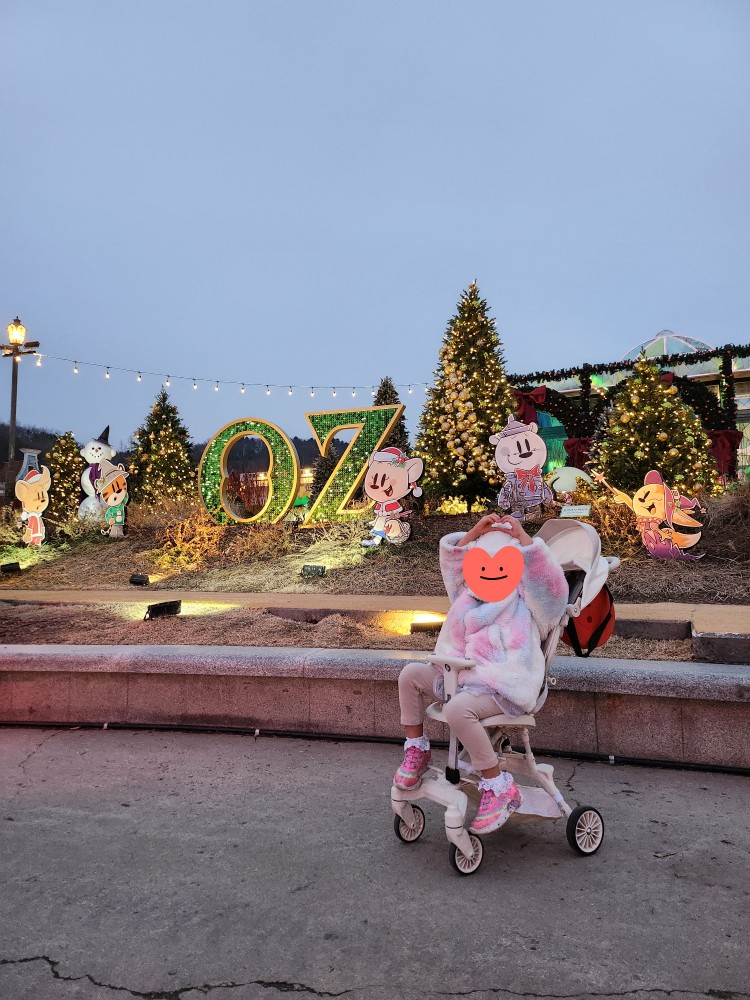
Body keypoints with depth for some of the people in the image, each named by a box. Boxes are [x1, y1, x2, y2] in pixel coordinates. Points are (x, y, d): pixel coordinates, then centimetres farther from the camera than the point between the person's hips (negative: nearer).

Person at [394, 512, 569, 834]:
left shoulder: (529, 604, 2)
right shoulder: (470, 596, 20)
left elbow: (547, 578, -17)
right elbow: (451, 563, 19)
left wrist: (521, 536, -16)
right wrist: (476, 531, 9)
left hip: (503, 688, -8)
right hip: (462, 676, 8)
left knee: (458, 709, -35)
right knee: (411, 674, 0)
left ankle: (499, 787, -20)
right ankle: (416, 751, 11)